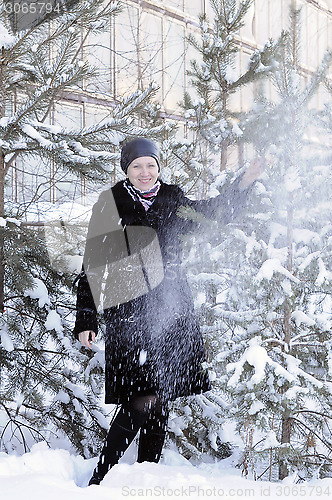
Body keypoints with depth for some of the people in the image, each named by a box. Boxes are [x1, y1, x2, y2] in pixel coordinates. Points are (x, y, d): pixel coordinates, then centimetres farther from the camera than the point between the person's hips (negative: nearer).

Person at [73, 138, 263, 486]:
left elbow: (218, 212, 22)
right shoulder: (109, 205, 1)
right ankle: (99, 481, -3)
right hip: (128, 313, -4)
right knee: (144, 399, -14)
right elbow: (92, 266, 2)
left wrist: (242, 184, 4)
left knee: (160, 400, 7)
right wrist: (85, 321, -2)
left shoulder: (172, 201, 9)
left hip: (171, 311, 4)